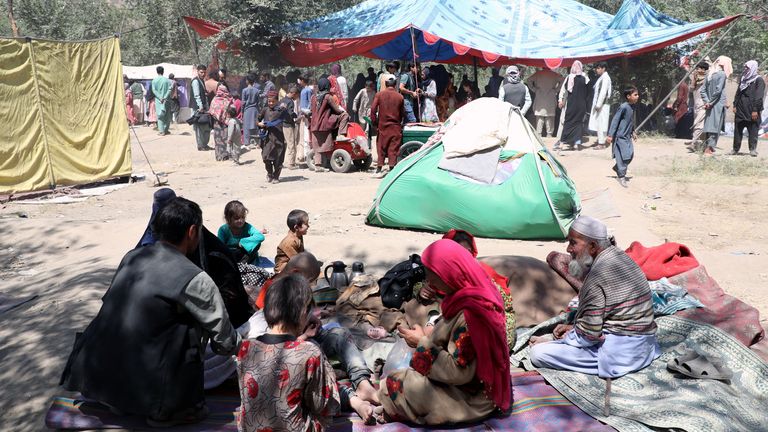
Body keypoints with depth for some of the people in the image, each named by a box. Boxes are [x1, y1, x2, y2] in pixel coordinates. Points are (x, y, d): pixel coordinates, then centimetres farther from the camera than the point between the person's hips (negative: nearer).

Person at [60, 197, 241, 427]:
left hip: (93, 374, 7)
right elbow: (224, 341, -2)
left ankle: (119, 399, 22)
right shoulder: (194, 279, -12)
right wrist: (241, 346, 23)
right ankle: (167, 410, 11)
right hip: (141, 385, -7)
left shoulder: (132, 256, 7)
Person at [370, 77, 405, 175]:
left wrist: (374, 123, 0)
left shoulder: (379, 95, -2)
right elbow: (403, 113, 6)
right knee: (393, 148, 4)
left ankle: (379, 168, 9)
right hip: (395, 126, 0)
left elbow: (373, 109, -8)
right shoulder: (400, 97, -1)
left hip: (382, 125, 1)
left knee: (381, 147, 9)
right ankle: (392, 167, 3)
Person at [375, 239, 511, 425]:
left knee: (393, 384, -8)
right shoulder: (477, 291, -4)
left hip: (472, 396, -9)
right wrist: (432, 333, -4)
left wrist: (422, 343, -18)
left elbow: (459, 372, -28)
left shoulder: (469, 313, -33)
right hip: (477, 380, 9)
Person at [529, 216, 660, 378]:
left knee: (538, 353, -17)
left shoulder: (597, 275, -24)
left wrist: (559, 340, -5)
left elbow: (588, 335, -21)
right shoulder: (619, 256, 5)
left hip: (620, 353, -10)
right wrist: (573, 326, 11)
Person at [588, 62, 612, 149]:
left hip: (602, 105, -9)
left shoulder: (605, 78, -11)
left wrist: (598, 105, -20)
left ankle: (601, 143, -6)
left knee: (601, 123, -8)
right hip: (598, 104, 9)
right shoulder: (601, 77, 18)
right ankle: (600, 141, 16)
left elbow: (603, 92, -18)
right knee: (598, 123, 11)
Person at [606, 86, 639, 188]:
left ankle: (617, 167, 31)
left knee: (630, 155, 10)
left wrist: (633, 131, 23)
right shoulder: (623, 107, -18)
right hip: (620, 136, -8)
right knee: (623, 156, -6)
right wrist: (610, 135, -18)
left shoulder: (633, 107, 6)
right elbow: (615, 120, -17)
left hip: (627, 136, 8)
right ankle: (621, 176, 5)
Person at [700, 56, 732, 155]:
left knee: (709, 125, 13)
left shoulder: (709, 74, 9)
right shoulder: (722, 74, -10)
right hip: (719, 104, -6)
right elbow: (718, 90, -17)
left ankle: (710, 147, 22)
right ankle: (709, 149, -6)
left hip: (710, 105, 6)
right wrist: (711, 102, -9)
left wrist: (707, 101, 1)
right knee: (715, 126, -3)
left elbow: (702, 90, 5)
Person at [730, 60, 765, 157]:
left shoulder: (759, 80, -4)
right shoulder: (743, 79, 16)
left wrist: (755, 110, -16)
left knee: (753, 131, -3)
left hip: (752, 111, -6)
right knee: (738, 130, 7)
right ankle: (735, 149, 12)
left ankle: (753, 149, 0)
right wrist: (735, 105, 7)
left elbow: (759, 96, -10)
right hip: (740, 110, 6)